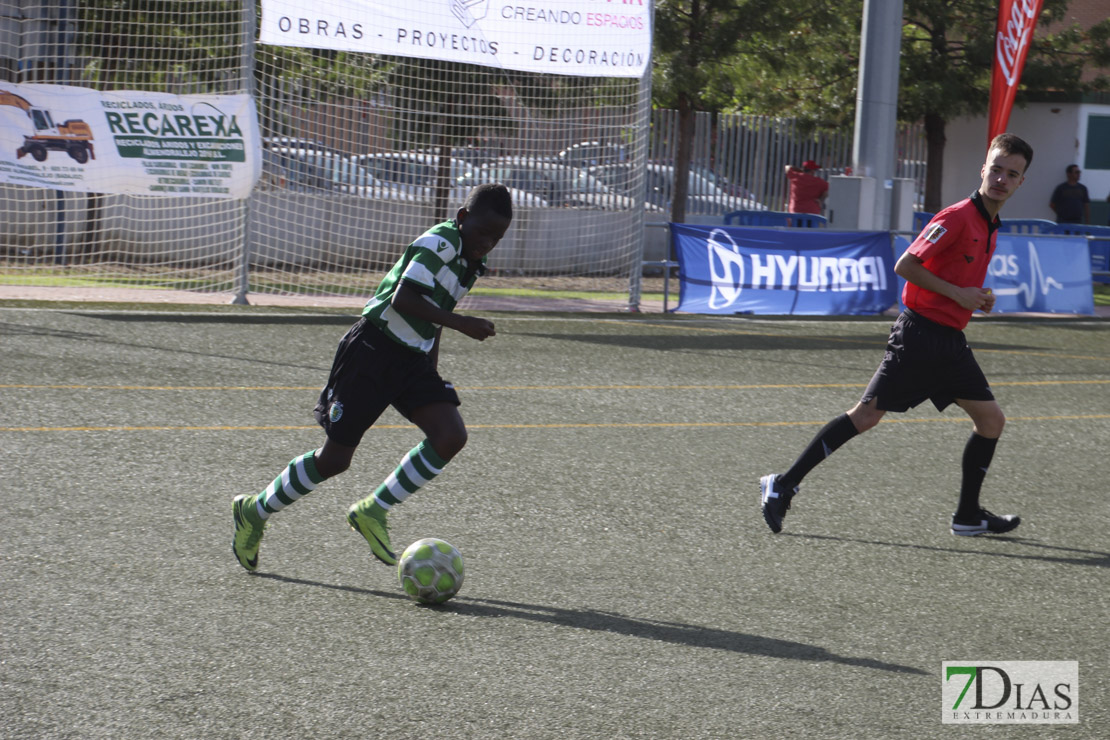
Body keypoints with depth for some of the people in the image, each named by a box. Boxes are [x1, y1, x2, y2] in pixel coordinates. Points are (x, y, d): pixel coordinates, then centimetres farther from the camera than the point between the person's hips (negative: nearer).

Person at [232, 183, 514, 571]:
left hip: (412, 359, 8)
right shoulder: (440, 242, -16)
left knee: (450, 437, -13)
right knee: (334, 458, -3)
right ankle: (255, 511, 18)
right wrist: (460, 322, -29)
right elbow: (403, 299, -26)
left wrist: (432, 373, 23)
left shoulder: (471, 263, 13)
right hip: (372, 349, -8)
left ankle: (373, 511, -1)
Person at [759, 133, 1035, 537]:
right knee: (867, 415, -10)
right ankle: (784, 484, -5)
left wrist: (978, 298, 7)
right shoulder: (957, 217, -14)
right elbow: (906, 265, -18)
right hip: (920, 333, -9)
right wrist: (958, 293, -18)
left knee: (991, 419, 6)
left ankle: (968, 516, 17)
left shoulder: (990, 226, 13)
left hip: (951, 339, 9)